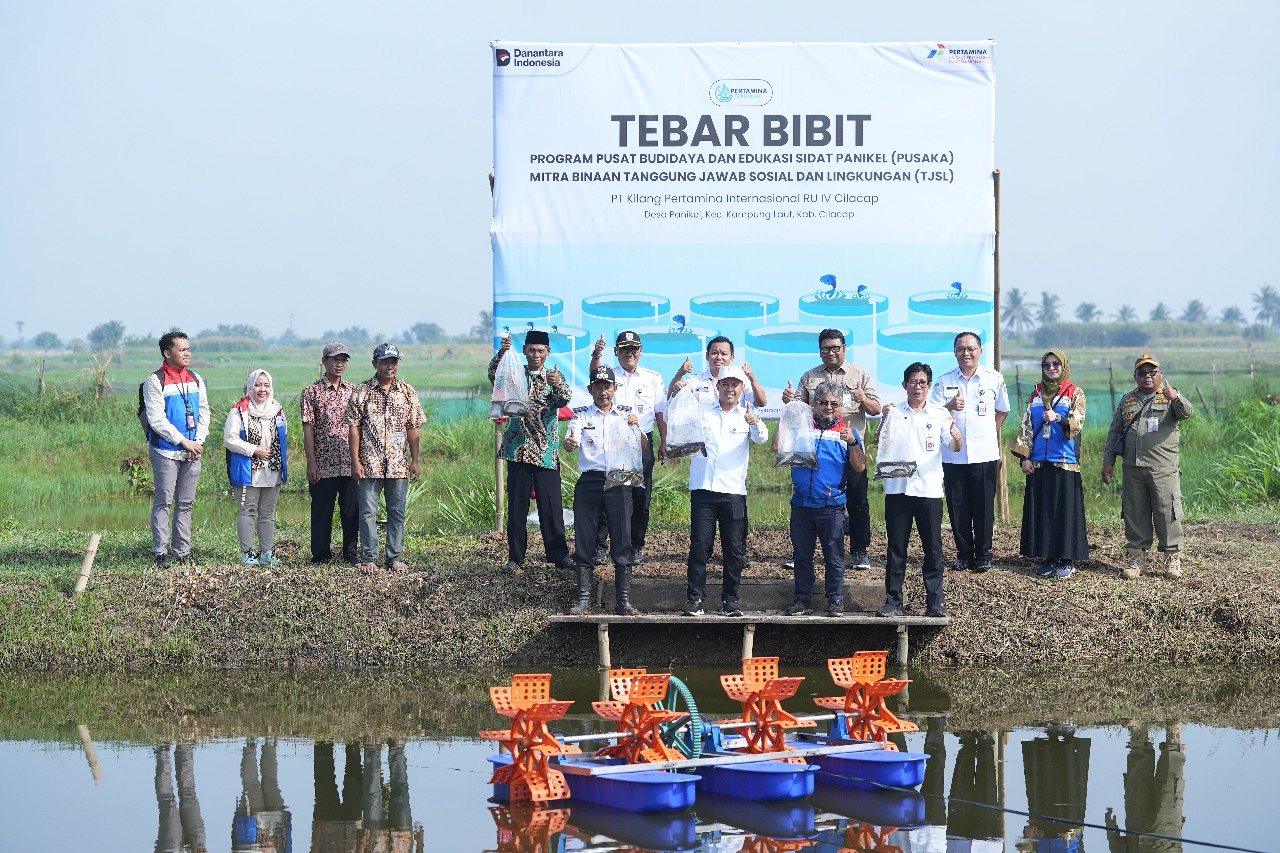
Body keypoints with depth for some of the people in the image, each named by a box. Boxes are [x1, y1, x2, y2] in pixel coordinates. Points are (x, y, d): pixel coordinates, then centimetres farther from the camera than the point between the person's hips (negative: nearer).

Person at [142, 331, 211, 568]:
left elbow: (204, 412, 13)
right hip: (166, 452, -6)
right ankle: (160, 552, 0)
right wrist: (184, 441, -15)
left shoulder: (196, 380, 11)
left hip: (192, 452, 6)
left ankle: (182, 552, 13)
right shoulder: (155, 382, -8)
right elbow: (157, 419, -13)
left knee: (186, 503, 8)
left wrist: (199, 441, -3)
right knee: (164, 502, -4)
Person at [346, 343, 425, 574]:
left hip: (399, 464, 2)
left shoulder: (407, 392, 7)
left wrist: (414, 461, 4)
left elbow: (413, 429, 9)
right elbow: (353, 428, -1)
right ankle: (369, 559, 4)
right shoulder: (361, 392, 0)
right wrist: (355, 462, -7)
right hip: (370, 464, -2)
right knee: (368, 512, -1)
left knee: (397, 512, 6)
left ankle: (396, 557, 13)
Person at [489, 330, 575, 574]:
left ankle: (558, 554, 10)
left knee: (551, 505, 1)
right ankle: (515, 557, 9)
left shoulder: (555, 377, 7)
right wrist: (502, 353, -32)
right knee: (517, 506, 3)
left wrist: (558, 385, -35)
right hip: (518, 451, 0)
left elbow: (565, 399, -12)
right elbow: (494, 376, -14)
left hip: (547, 452, 0)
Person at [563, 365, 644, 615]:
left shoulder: (625, 414, 13)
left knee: (622, 541, -5)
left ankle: (623, 601, -3)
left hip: (619, 484, 0)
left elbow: (642, 447, 5)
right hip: (589, 482, 0)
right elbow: (571, 442, -6)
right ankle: (583, 599, 1)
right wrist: (569, 443, -30)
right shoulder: (581, 415, 11)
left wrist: (636, 427, -14)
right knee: (585, 541, -2)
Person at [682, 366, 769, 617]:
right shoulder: (702, 413, 12)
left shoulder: (746, 417, 8)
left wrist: (757, 424, -34)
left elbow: (761, 439, -9)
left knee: (734, 549, 1)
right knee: (699, 545, -3)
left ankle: (730, 600, 9)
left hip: (733, 491, 0)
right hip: (703, 490, 0)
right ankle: (694, 599, 1)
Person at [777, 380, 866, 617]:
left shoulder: (846, 431, 5)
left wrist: (853, 443, -18)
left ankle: (836, 600, 9)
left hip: (831, 505, -2)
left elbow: (860, 467, -2)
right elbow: (777, 446, -2)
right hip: (801, 504, 2)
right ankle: (802, 600, 16)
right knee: (802, 555, 9)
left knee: (834, 557, 1)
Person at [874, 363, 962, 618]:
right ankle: (893, 602, 8)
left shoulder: (939, 414, 6)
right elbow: (880, 444, 0)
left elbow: (954, 447, -1)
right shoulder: (895, 413, 7)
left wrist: (957, 438, -23)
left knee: (933, 547, 1)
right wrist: (884, 420, -15)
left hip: (929, 489, -1)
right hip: (897, 488, 1)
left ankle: (935, 602, 6)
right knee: (896, 547, 4)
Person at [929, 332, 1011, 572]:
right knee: (957, 507, 4)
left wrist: (990, 432, 8)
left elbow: (1002, 410, 16)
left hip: (984, 455, -1)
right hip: (953, 455, 1)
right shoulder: (944, 380, 2)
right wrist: (950, 406, -21)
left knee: (984, 507, 2)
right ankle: (964, 554, 14)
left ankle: (983, 555, 12)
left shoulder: (994, 378, 2)